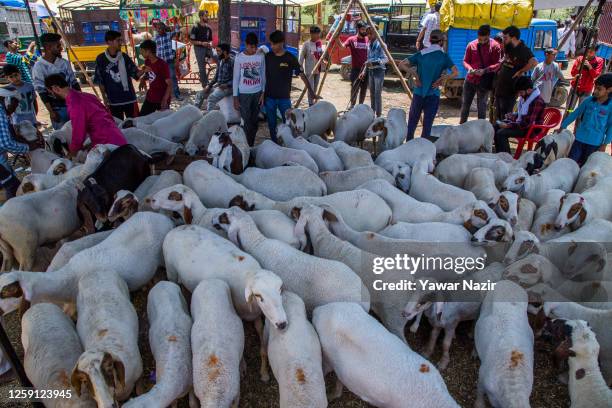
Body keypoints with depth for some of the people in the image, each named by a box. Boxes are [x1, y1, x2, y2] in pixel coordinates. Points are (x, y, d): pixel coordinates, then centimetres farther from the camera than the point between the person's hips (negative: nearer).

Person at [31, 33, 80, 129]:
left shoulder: (64, 63, 3)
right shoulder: (39, 67, -9)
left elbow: (74, 82, 9)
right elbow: (42, 92, -10)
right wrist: (51, 112, -13)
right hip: (57, 109, -4)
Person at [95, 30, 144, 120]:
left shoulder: (124, 57, 2)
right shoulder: (101, 59, -3)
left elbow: (135, 74, 2)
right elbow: (100, 81, 1)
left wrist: (143, 71, -18)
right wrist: (104, 97, -2)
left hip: (130, 98, 2)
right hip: (113, 100, -1)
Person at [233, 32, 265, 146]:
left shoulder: (261, 56, -1)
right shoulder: (239, 58, -6)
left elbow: (263, 76, 5)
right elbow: (236, 79, -2)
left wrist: (263, 93, 1)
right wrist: (235, 97, -4)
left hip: (257, 93, 2)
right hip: (244, 94, -2)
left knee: (254, 121, 9)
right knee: (247, 122, -2)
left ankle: (251, 145, 21)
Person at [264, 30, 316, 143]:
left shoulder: (290, 58, -6)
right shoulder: (267, 56, 2)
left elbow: (301, 75, -7)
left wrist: (310, 90, -14)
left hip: (284, 98, -2)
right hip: (269, 97, 2)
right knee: (272, 125, 11)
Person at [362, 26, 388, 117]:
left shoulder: (380, 44, -12)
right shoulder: (369, 44, 12)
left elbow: (385, 59, -18)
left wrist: (373, 63, -28)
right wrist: (364, 71, 14)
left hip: (379, 71, -8)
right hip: (370, 71, 8)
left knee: (377, 93, -10)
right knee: (372, 93, 11)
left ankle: (378, 115, -7)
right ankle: (372, 112, 21)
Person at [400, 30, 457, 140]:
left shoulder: (421, 54, 1)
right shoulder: (444, 56, -2)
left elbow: (402, 65, -5)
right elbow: (455, 72, -9)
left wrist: (415, 74, -4)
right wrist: (441, 79, -7)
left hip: (418, 93, 1)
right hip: (433, 95, -1)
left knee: (412, 123, 13)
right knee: (427, 125, 6)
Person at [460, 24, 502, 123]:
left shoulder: (495, 46, -6)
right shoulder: (471, 45, 1)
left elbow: (497, 63, -8)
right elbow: (465, 60, 7)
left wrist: (484, 70, -24)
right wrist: (469, 68, -15)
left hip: (484, 81, -3)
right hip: (470, 79, 3)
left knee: (482, 106, 3)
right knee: (465, 104, 10)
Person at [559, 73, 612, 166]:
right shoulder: (588, 100, -4)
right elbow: (575, 114, 6)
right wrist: (562, 126, 5)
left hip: (595, 143, -2)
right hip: (580, 138, 2)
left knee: (584, 165, 12)